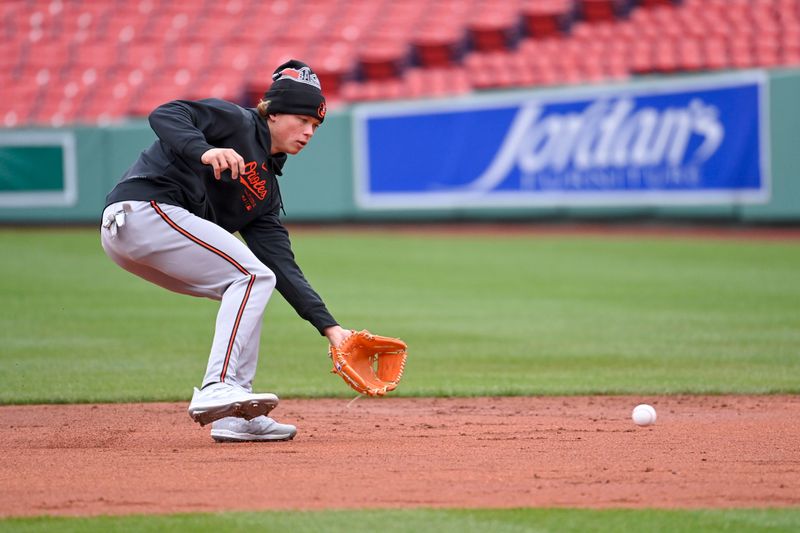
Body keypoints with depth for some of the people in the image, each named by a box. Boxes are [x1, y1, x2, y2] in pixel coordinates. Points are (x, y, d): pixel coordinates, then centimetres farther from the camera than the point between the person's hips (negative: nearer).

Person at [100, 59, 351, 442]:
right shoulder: (237, 123, 1)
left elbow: (283, 268, 16)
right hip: (145, 207, -10)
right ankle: (218, 390, -25)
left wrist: (329, 326, 7)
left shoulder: (266, 191, 22)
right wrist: (205, 151, -32)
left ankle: (235, 419, 5)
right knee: (252, 276, -12)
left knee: (249, 288, 13)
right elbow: (164, 115, -14)